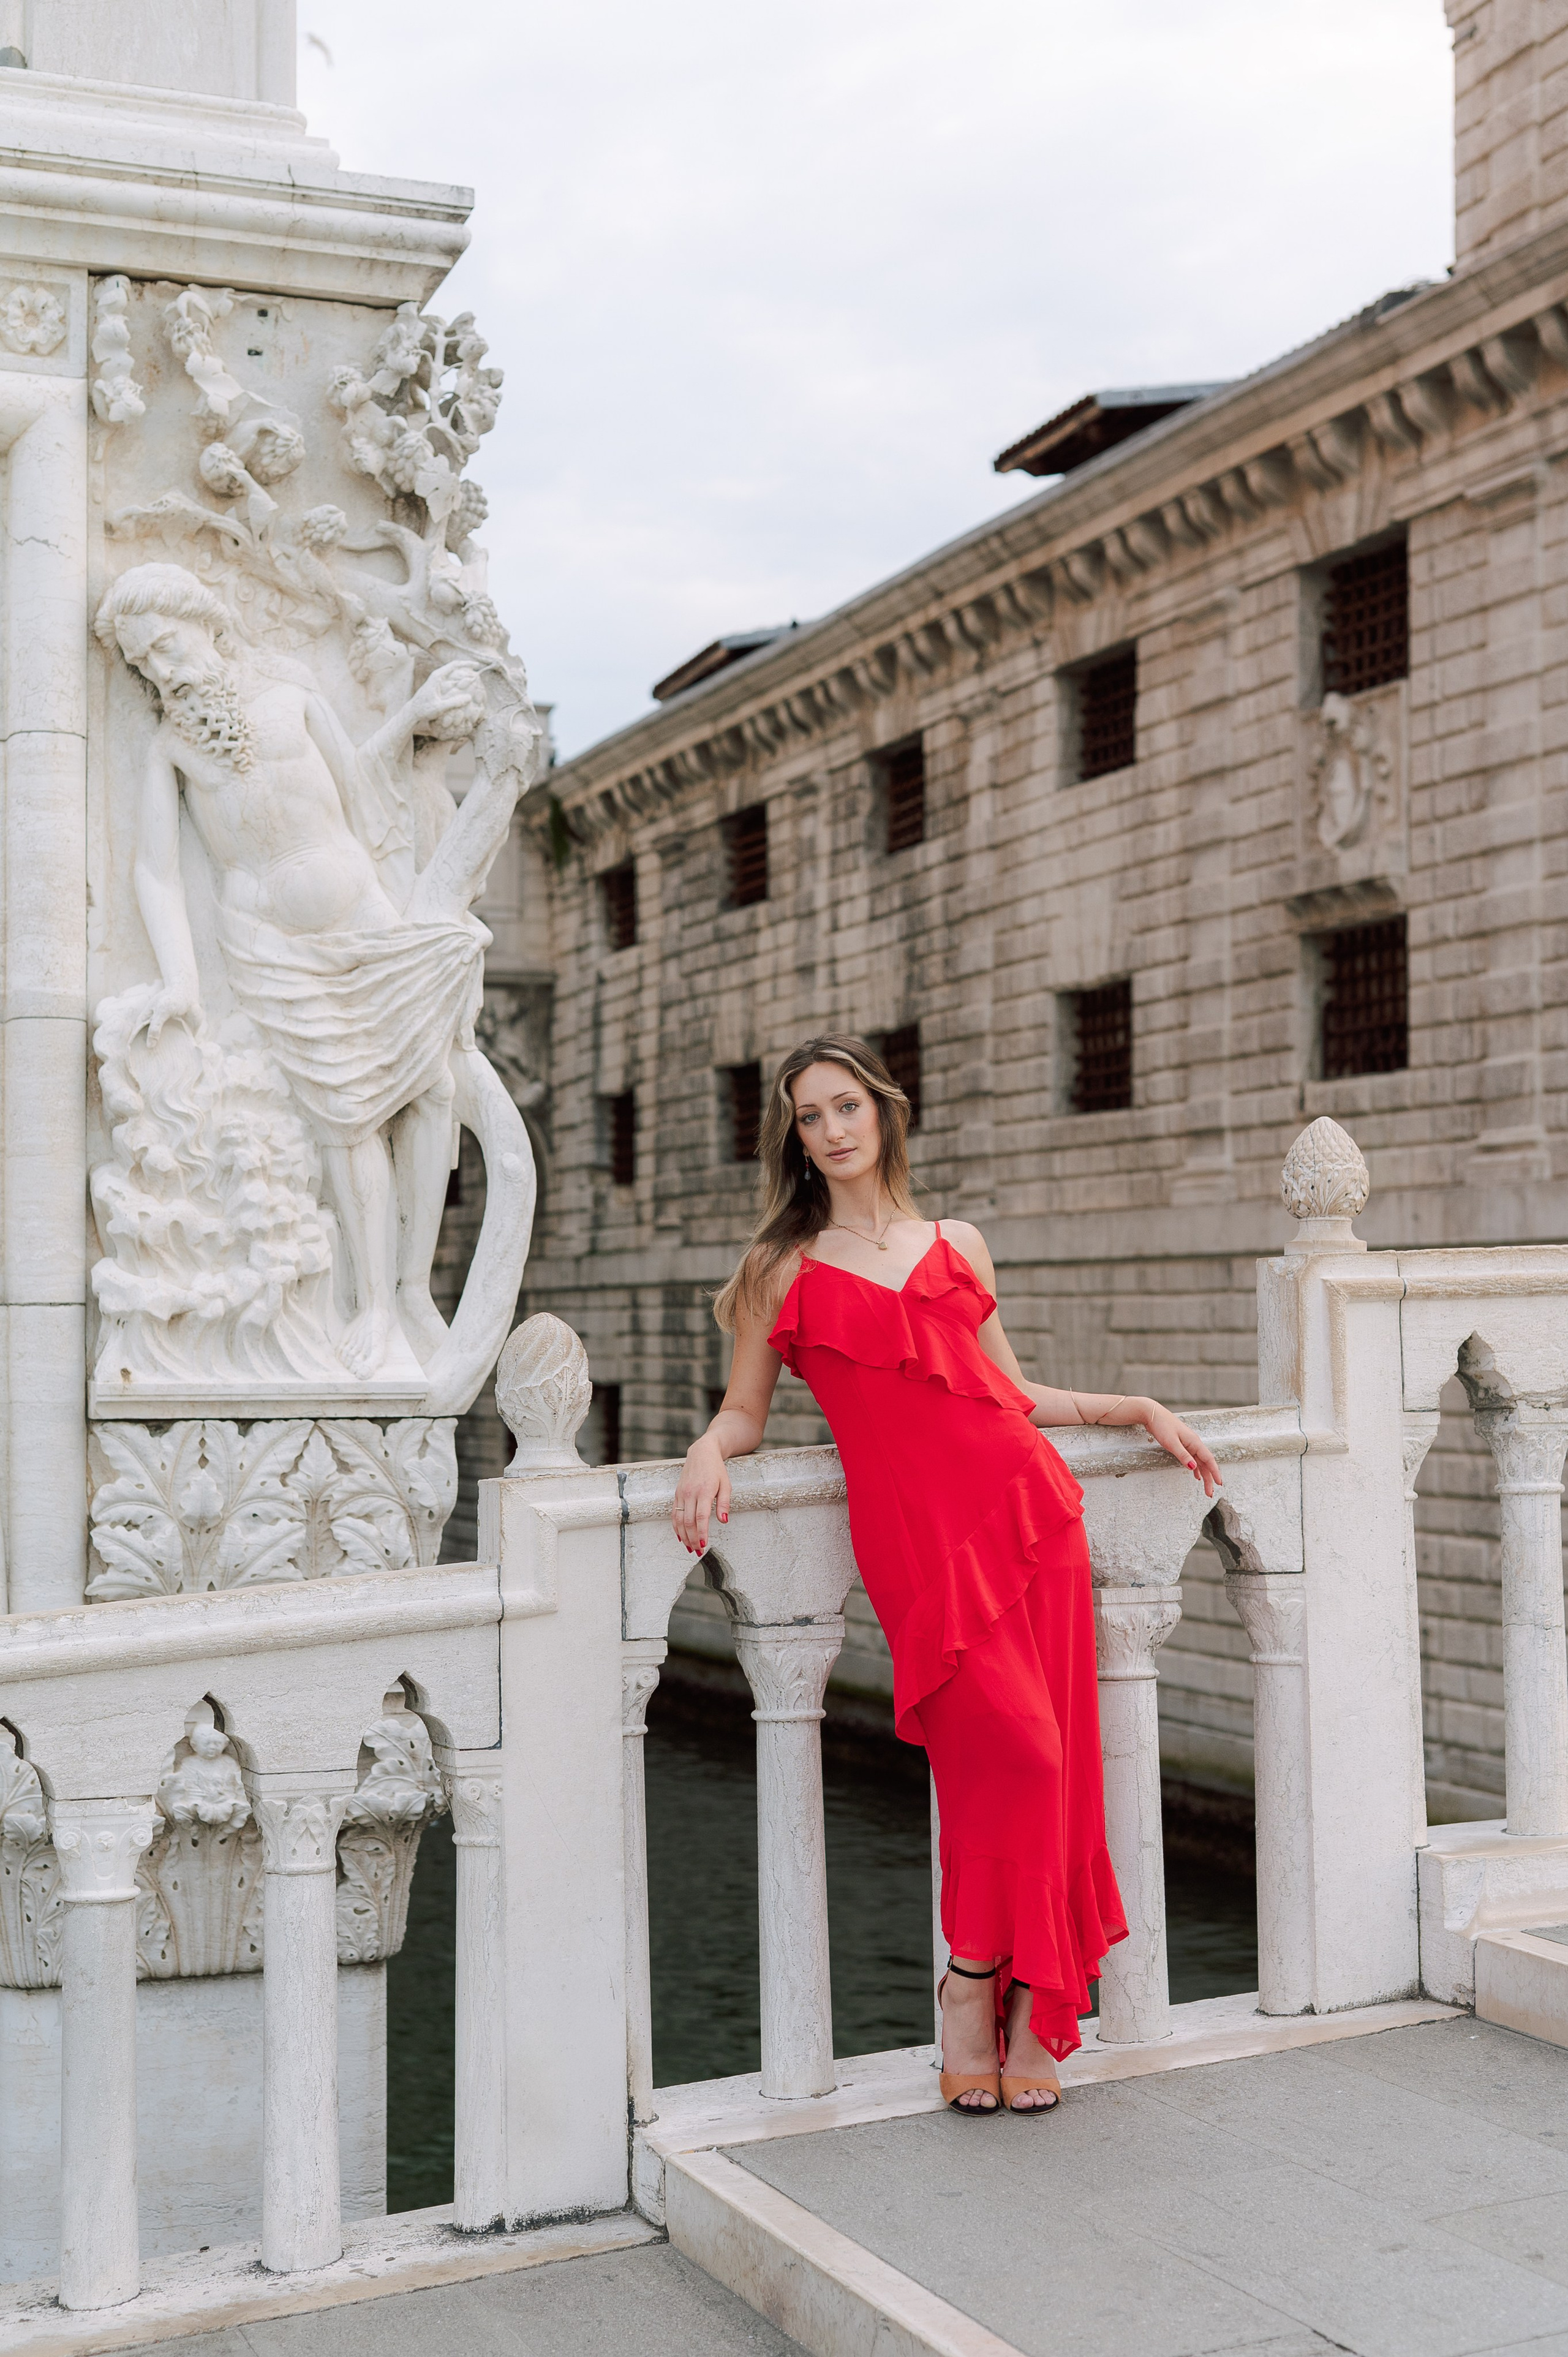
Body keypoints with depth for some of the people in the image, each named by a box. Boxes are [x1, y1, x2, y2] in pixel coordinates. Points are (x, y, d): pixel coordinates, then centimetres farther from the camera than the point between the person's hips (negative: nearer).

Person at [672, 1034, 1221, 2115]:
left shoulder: (956, 1246, 17)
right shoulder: (786, 1270, 11)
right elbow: (745, 1413, 14)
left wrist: (1140, 1408, 19)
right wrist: (708, 1451, -8)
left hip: (1024, 1502, 3)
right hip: (914, 1532, -3)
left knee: (1050, 1757, -3)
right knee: (1010, 1741, -18)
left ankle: (1029, 2008, 10)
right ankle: (974, 1985, 2)